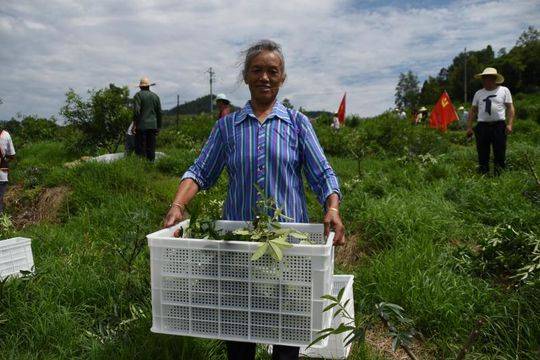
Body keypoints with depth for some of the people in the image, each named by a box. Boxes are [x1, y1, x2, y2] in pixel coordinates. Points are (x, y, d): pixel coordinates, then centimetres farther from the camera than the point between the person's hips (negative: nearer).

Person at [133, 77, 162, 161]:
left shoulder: (138, 95, -3)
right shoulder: (155, 96, 12)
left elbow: (136, 110, -14)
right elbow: (159, 112, 14)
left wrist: (135, 124, -9)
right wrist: (158, 126, 19)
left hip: (141, 126, -4)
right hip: (153, 125, 5)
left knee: (140, 148, -3)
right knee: (151, 148, 10)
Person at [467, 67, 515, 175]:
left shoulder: (504, 90, 7)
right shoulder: (478, 93, 13)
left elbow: (510, 108, 3)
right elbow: (473, 111, 15)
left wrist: (510, 124, -8)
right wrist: (469, 127, 7)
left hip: (499, 125, -2)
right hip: (482, 126, 2)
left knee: (500, 152, 1)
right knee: (482, 153, 5)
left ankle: (499, 173, 9)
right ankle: (483, 173, 14)